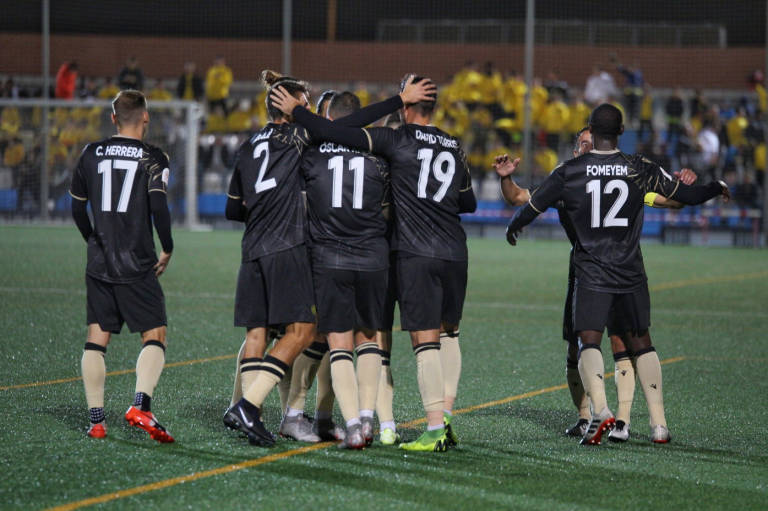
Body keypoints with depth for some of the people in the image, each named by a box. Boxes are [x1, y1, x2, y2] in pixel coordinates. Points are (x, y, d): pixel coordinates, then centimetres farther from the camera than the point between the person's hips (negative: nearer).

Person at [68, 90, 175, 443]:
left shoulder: (92, 154, 8)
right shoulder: (152, 158, -5)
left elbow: (77, 207, 14)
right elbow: (158, 205, -15)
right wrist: (167, 249, -2)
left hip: (99, 264, 4)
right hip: (137, 266, -4)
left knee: (96, 340, 8)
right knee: (155, 337, 0)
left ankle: (96, 420, 4)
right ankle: (141, 405, -20)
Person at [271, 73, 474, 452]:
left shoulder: (397, 140, -4)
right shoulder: (454, 148, 13)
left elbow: (336, 134, -10)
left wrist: (296, 110, 2)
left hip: (416, 254, -5)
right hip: (454, 253, 5)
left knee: (425, 339, -7)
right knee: (448, 333, 17)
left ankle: (435, 430, -13)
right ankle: (446, 419, 14)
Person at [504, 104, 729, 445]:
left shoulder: (570, 172, -4)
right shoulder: (641, 169, 0)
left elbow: (531, 208, 4)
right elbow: (687, 196, 7)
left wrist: (513, 228, 27)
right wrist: (718, 188, 28)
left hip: (591, 273, -2)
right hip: (631, 273, 2)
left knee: (588, 342, -5)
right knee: (641, 343, 14)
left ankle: (599, 408, -30)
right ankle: (658, 423, 10)